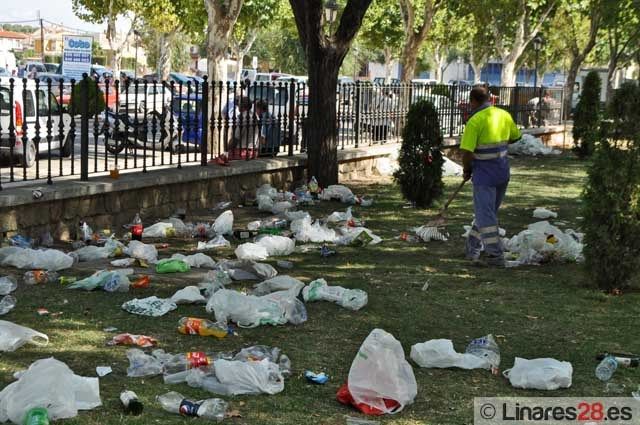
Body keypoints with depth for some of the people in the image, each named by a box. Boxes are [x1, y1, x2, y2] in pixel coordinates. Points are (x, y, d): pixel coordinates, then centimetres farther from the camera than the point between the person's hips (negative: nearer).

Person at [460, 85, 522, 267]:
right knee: (487, 212, 18)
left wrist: (466, 171, -1)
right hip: (503, 172, 7)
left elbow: (467, 151, -18)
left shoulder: (475, 121, -16)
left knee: (485, 216, -1)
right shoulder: (504, 115, 4)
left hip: (484, 174, -7)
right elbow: (515, 137, 18)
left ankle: (496, 255, -2)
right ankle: (473, 249, 30)